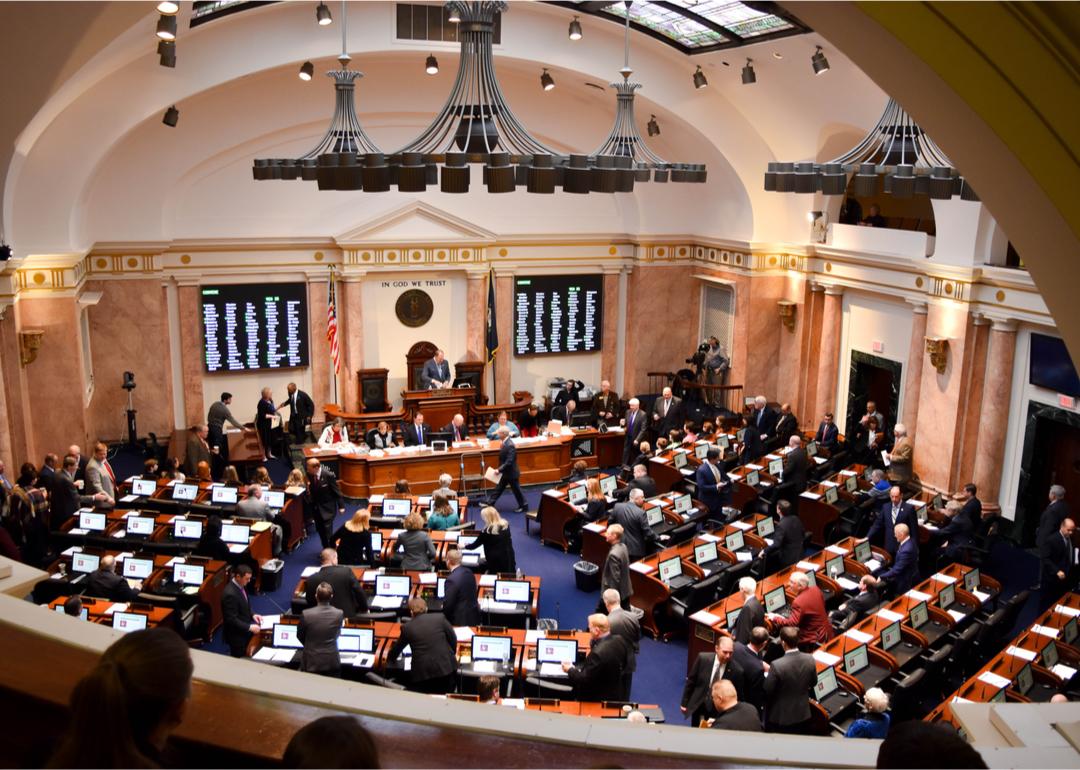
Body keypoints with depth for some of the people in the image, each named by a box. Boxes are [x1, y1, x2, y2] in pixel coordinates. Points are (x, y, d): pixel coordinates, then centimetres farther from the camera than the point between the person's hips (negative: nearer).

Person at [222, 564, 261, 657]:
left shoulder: (240, 585, -1)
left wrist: (252, 615, -2)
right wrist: (249, 627, -26)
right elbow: (231, 620, -27)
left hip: (244, 630, 8)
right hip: (236, 634, -8)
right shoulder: (230, 594, -29)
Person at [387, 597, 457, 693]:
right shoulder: (440, 617, 2)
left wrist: (390, 658, 41)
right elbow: (453, 639, 8)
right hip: (446, 667, 1)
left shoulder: (407, 627, 4)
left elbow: (397, 647, 20)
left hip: (422, 672, -1)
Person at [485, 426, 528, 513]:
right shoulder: (505, 443, 1)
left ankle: (523, 506, 23)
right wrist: (500, 469, 12)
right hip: (505, 473, 9)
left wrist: (499, 470, -26)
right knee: (499, 488, 16)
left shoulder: (510, 445, -28)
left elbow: (509, 461, -30)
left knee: (516, 490, 7)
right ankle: (490, 503, 23)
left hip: (511, 473, -9)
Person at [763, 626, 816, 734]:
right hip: (803, 714, 4)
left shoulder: (776, 665, -30)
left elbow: (767, 691, -18)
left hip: (780, 717, -4)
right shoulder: (810, 659, -15)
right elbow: (813, 682, 3)